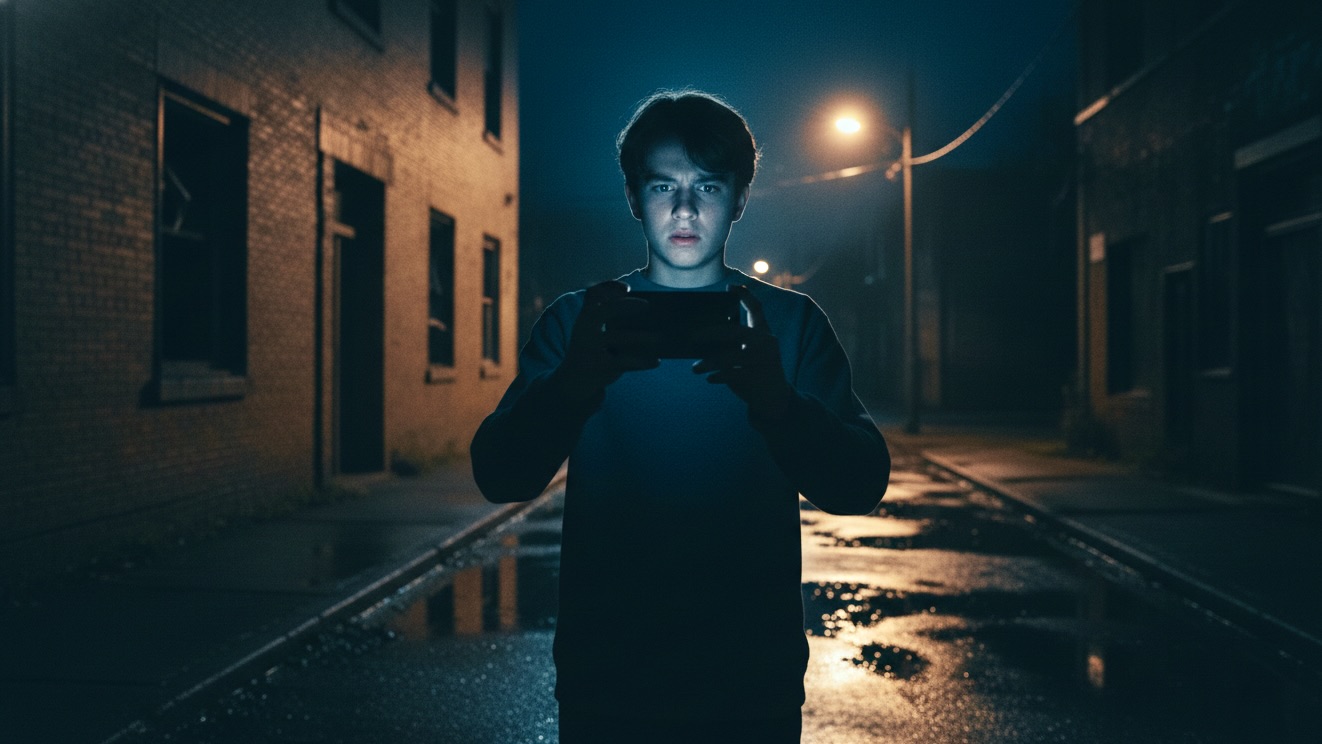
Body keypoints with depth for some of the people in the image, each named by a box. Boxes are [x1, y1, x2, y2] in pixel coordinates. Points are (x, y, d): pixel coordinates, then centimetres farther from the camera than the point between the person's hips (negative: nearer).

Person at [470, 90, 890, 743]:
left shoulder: (791, 322, 1)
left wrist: (776, 399, -30)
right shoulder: (578, 321, 1)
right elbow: (499, 478, -10)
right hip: (605, 680, 0)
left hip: (752, 684, 0)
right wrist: (575, 382, -30)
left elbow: (860, 488, -10)